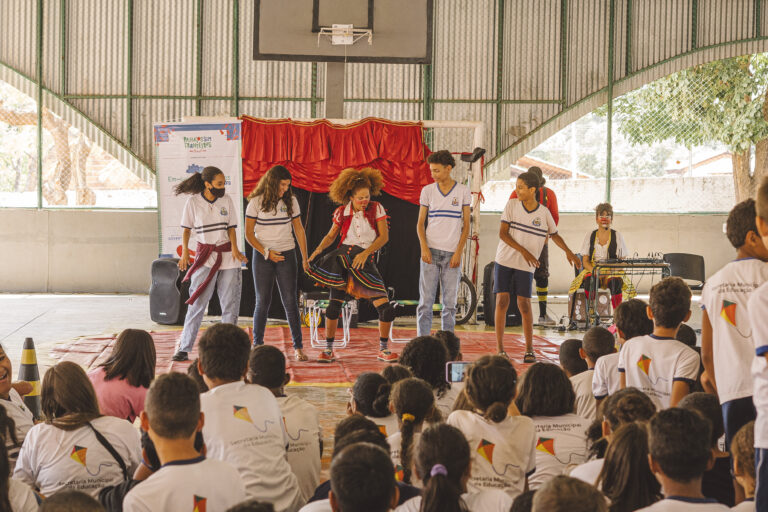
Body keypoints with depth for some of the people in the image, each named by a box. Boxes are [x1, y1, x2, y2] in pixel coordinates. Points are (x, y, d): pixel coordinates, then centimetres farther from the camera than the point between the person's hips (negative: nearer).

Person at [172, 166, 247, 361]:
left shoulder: (226, 200, 5)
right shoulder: (193, 202, -3)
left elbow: (231, 227, 7)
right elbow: (186, 229, 3)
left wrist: (234, 248, -10)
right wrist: (185, 252, -8)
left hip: (228, 256, 3)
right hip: (205, 257, -3)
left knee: (230, 305, 3)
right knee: (197, 304, -7)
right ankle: (184, 349, -2)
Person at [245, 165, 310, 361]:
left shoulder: (291, 201, 4)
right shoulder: (256, 202, -4)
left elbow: (299, 229, 9)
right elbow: (249, 233, -2)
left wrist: (305, 258, 5)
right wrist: (266, 252, -12)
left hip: (286, 255, 2)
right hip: (262, 256, -2)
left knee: (290, 301, -2)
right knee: (263, 301, 1)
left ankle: (298, 347, 1)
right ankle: (257, 345, 12)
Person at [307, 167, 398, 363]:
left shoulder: (376, 209, 0)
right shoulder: (342, 212, 4)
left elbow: (384, 236, -4)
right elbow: (331, 236, 14)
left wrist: (365, 253, -15)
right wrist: (319, 249, -5)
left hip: (364, 260, 0)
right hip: (341, 257, 1)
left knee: (385, 307, -8)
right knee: (334, 305, -5)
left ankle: (383, 349, 9)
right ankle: (328, 349, 10)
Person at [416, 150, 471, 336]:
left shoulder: (463, 191, 3)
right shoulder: (428, 190, 6)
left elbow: (466, 224, 5)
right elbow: (420, 223, 8)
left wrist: (459, 252, -5)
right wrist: (424, 248, -7)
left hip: (452, 254, 0)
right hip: (430, 252, 0)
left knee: (450, 303, 3)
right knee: (425, 301, -3)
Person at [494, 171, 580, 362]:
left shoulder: (544, 213, 1)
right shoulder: (512, 205, -2)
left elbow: (554, 234, 17)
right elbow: (502, 233, -7)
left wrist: (568, 252, 2)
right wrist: (523, 251, -17)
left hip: (525, 266, 0)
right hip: (504, 260, 0)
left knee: (524, 305, -3)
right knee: (502, 301, -6)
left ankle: (529, 350, 8)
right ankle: (500, 348, 0)